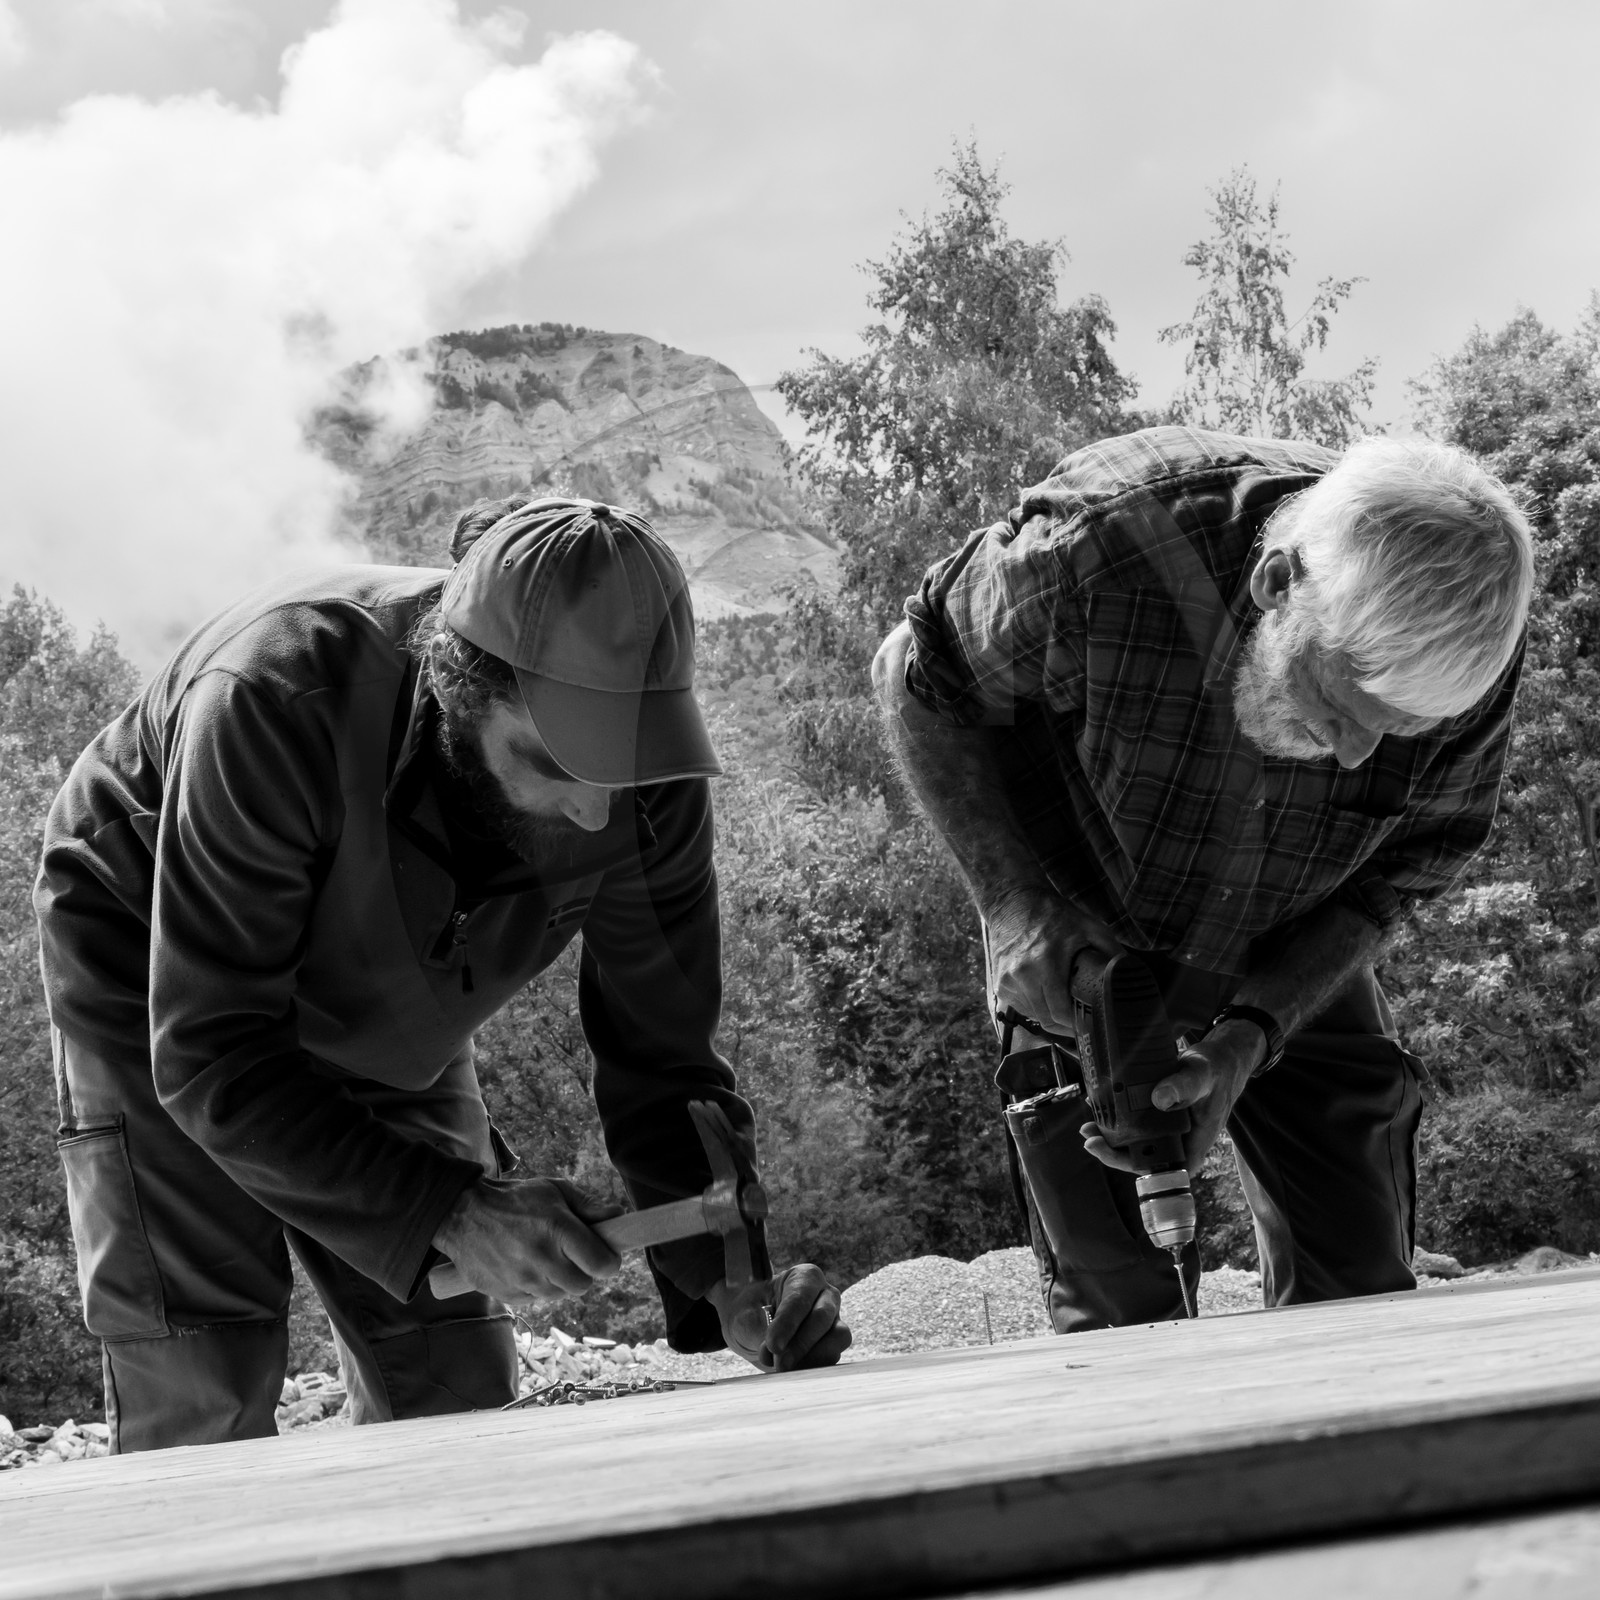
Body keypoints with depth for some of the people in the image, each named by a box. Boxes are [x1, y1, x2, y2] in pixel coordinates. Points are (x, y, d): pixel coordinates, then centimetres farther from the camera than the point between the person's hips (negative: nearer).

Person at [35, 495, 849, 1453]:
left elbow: (662, 1058, -16)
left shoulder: (647, 780, -25)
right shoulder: (274, 703, -41)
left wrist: (727, 1284, -31)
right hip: (155, 971, -4)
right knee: (203, 1386, -15)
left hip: (391, 1019, 4)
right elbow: (209, 1058, -37)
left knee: (458, 1386, 0)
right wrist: (448, 1210, -44)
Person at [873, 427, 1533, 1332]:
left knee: (1358, 1289, 3)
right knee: (1119, 1305, -5)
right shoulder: (1099, 549, -37)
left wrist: (1254, 1035, -25)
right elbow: (921, 679, -16)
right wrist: (1013, 902, -26)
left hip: (1298, 974, 3)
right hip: (1080, 961, -2)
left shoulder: (1469, 647, -26)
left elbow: (1406, 870, -11)